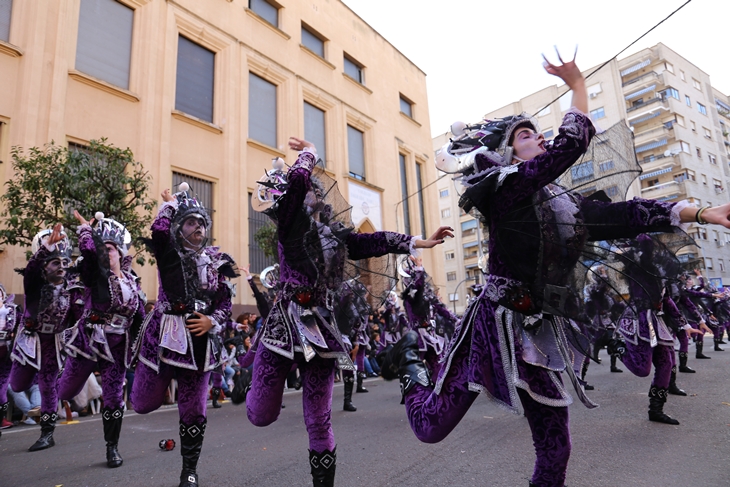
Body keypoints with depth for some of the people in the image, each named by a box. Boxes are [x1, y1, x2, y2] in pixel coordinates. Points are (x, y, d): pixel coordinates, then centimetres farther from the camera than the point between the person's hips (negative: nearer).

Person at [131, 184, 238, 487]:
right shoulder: (168, 252, -1)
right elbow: (158, 231, -25)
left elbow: (225, 304, 8)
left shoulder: (216, 261, 7)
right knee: (143, 404, 10)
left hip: (201, 341, 2)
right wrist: (172, 203, -9)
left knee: (194, 411, 8)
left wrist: (212, 321, -11)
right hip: (165, 336, -2)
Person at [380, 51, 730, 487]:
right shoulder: (506, 186, -11)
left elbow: (626, 215, 10)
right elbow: (573, 143, -12)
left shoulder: (565, 203, 12)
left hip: (538, 334, 7)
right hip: (496, 324, -7)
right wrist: (577, 84, 2)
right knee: (430, 427, 0)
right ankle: (410, 361, 30)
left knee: (556, 449, 11)